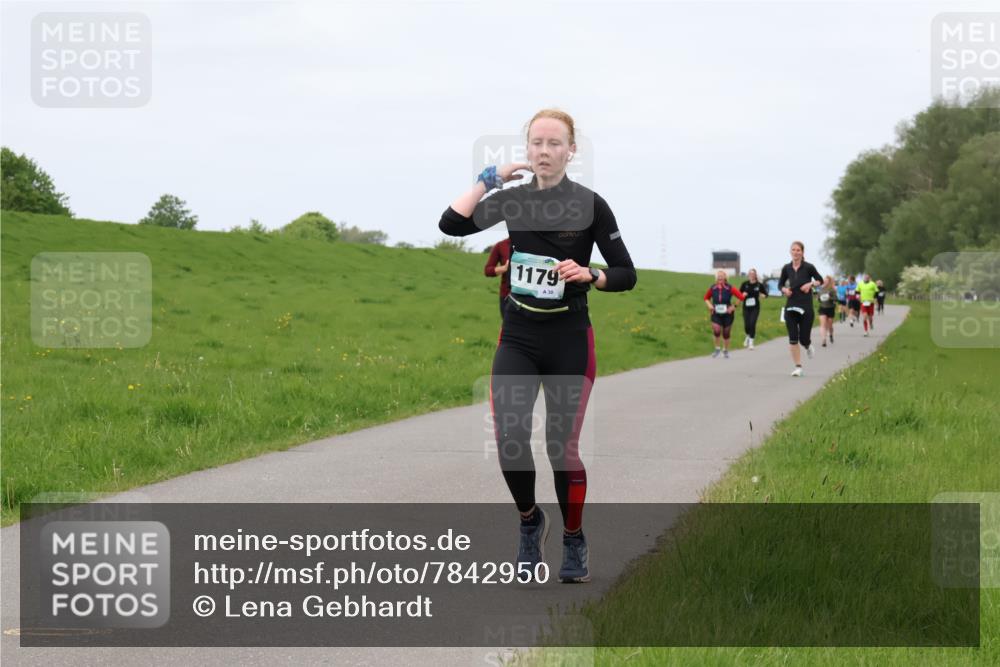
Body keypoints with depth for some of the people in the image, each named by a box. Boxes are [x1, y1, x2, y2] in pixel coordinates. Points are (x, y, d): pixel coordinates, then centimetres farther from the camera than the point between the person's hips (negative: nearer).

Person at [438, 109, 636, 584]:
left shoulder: (590, 205, -6)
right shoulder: (512, 200, 2)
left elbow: (626, 275, -3)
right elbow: (451, 224, -9)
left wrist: (589, 274, -21)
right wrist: (489, 179, -9)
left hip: (569, 339, -2)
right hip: (518, 336, 2)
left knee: (562, 447, -1)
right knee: (509, 440, -11)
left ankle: (574, 544, 21)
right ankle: (530, 522, 18)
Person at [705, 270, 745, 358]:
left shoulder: (730, 288, -11)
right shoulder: (712, 289, -4)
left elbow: (741, 297, -9)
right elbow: (706, 298, 15)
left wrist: (733, 307, -11)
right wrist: (709, 305, -3)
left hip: (727, 314, 0)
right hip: (716, 314, 1)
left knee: (726, 334, 10)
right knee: (716, 331, -21)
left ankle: (726, 350, 33)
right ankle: (717, 348, 1)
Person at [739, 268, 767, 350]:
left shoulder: (759, 285, -3)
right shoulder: (745, 284, 0)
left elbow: (765, 294, 8)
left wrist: (763, 296, -14)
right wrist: (743, 295, -12)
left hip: (755, 307, -1)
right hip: (746, 307, 1)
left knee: (752, 324, -13)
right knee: (746, 325, 1)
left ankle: (751, 342, -1)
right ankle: (748, 336, 35)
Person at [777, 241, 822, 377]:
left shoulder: (808, 267, -6)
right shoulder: (786, 268, 3)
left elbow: (820, 280, 6)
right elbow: (780, 284, 15)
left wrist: (811, 284, -12)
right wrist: (784, 290, -6)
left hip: (806, 307, -2)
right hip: (791, 307, 3)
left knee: (804, 339, -2)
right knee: (793, 339, -3)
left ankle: (808, 345, 35)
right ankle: (798, 366, 7)